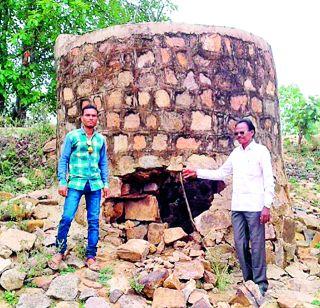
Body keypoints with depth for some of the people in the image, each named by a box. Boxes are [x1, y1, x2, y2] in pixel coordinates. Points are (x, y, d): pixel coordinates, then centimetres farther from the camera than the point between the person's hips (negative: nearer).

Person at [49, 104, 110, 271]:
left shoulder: (100, 139, 11)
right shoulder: (72, 136, 1)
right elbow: (63, 159, 1)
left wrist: (105, 183, 11)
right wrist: (62, 182, -6)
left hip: (95, 184, 3)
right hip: (76, 183, -3)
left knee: (94, 221, 4)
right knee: (67, 217, -9)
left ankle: (91, 256, 14)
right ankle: (60, 252, 11)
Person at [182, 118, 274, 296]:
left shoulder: (261, 151, -1)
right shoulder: (235, 153, 14)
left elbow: (269, 180, -5)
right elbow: (221, 173, 18)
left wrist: (267, 206, -12)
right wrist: (197, 173, 11)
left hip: (254, 207, -5)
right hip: (237, 207, 5)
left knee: (257, 245, -1)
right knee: (240, 244, 7)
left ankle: (260, 283, 9)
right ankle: (248, 280, 19)